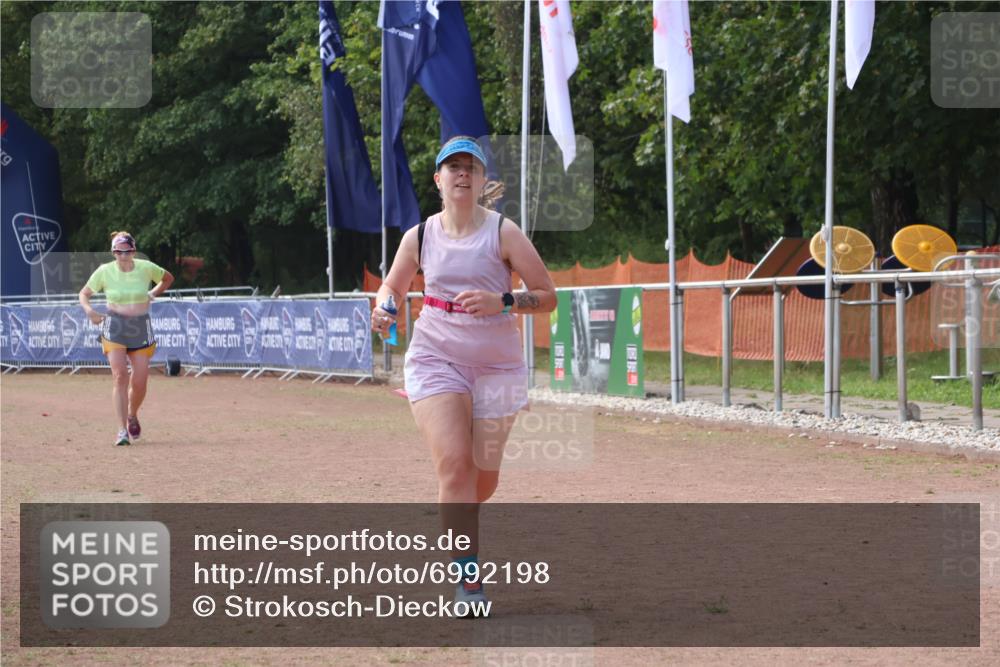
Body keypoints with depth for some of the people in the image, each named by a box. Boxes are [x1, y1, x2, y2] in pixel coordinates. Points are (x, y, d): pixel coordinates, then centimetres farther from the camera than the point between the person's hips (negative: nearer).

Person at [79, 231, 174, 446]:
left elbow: (168, 278, 17)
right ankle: (122, 430, -15)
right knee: (120, 376, -16)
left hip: (140, 328, 2)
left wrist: (152, 294, 5)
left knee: (139, 382, -1)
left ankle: (132, 415, 31)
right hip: (114, 327, -2)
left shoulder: (146, 268, -2)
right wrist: (89, 310, -14)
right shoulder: (104, 271, -4)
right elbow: (84, 293, 6)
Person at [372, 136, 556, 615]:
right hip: (435, 360, 0)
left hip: (497, 365, 0)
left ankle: (457, 525, 41)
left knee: (484, 478, 6)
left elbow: (547, 296, -5)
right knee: (454, 464, -17)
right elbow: (393, 286, 18)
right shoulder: (419, 237, 2)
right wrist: (383, 309, -5)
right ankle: (468, 576, -11)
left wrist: (502, 301, -22)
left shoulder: (503, 232, -5)